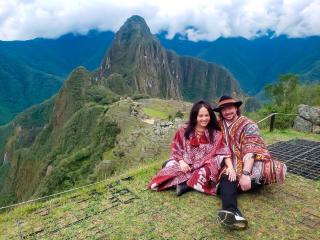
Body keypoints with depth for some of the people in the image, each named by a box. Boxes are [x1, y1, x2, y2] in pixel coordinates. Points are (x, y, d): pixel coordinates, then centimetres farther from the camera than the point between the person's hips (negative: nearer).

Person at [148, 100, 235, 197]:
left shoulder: (216, 134, 0)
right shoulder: (183, 130, -1)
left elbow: (224, 152, -8)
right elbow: (175, 149, 2)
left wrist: (230, 167, -25)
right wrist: (181, 162, -14)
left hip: (204, 167, 0)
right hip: (185, 165, 0)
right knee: (170, 166, -22)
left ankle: (185, 184, -18)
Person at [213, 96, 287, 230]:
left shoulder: (248, 125, -3)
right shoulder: (219, 125, 10)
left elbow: (250, 150, -16)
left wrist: (245, 173, -30)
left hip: (248, 163, -1)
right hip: (230, 165, 1)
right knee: (226, 178, -33)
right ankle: (232, 212, -54)